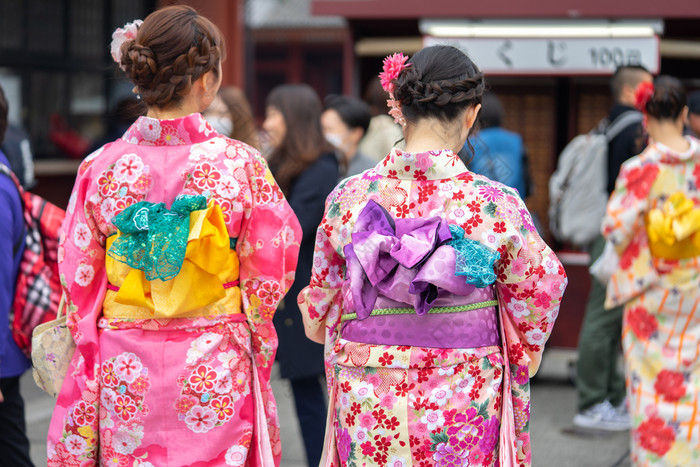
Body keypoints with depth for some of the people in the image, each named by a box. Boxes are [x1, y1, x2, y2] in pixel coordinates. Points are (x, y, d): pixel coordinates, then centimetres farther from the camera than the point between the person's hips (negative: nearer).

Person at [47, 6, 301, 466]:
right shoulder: (241, 163, -9)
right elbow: (271, 271, -1)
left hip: (126, 373, 2)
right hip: (215, 371, -2)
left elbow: (79, 281, 2)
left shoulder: (100, 167, -4)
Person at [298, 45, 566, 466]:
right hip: (463, 409, -2)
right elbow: (543, 289, 0)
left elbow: (319, 309, 6)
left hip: (368, 401, 2)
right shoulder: (497, 204, -13)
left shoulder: (348, 197, -6)